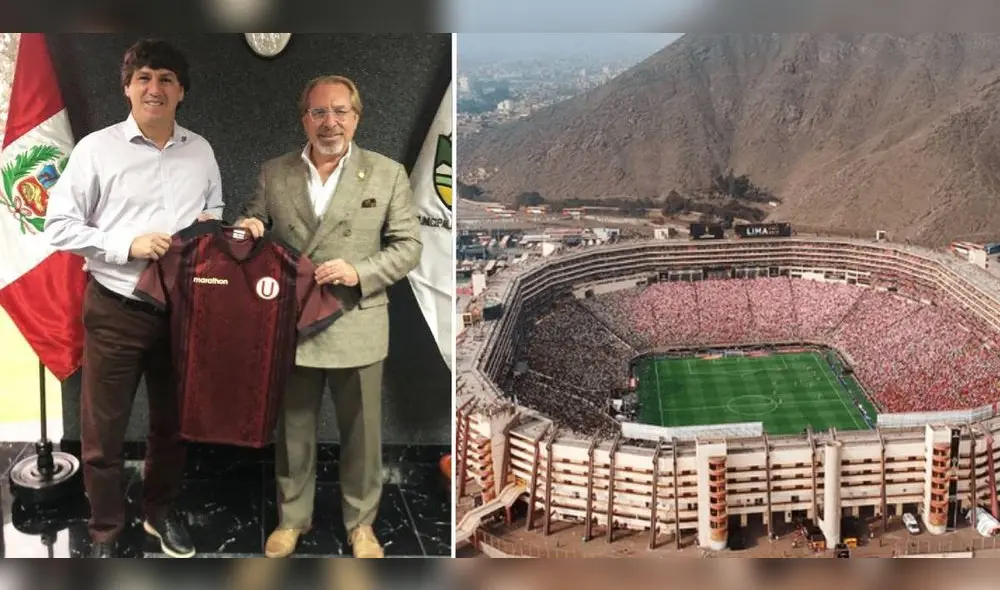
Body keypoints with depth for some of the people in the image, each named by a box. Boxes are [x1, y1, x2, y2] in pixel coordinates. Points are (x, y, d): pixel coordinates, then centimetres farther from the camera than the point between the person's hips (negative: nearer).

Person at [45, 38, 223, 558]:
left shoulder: (201, 151, 4)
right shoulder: (96, 148, -7)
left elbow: (214, 215, 16)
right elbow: (59, 225, -8)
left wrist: (211, 226, -7)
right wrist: (128, 245, -18)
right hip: (116, 311, -3)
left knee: (173, 422, 18)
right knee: (103, 430, 7)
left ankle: (160, 511, 39)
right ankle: (105, 533, 26)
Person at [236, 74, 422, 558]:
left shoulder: (388, 174, 0)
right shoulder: (273, 173, 6)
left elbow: (408, 246, -2)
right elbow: (253, 231, 13)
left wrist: (360, 272, -17)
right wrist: (246, 230, -11)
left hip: (356, 327, -1)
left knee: (361, 433, 10)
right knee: (292, 430, 15)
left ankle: (361, 522, 30)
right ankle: (292, 517, 34)